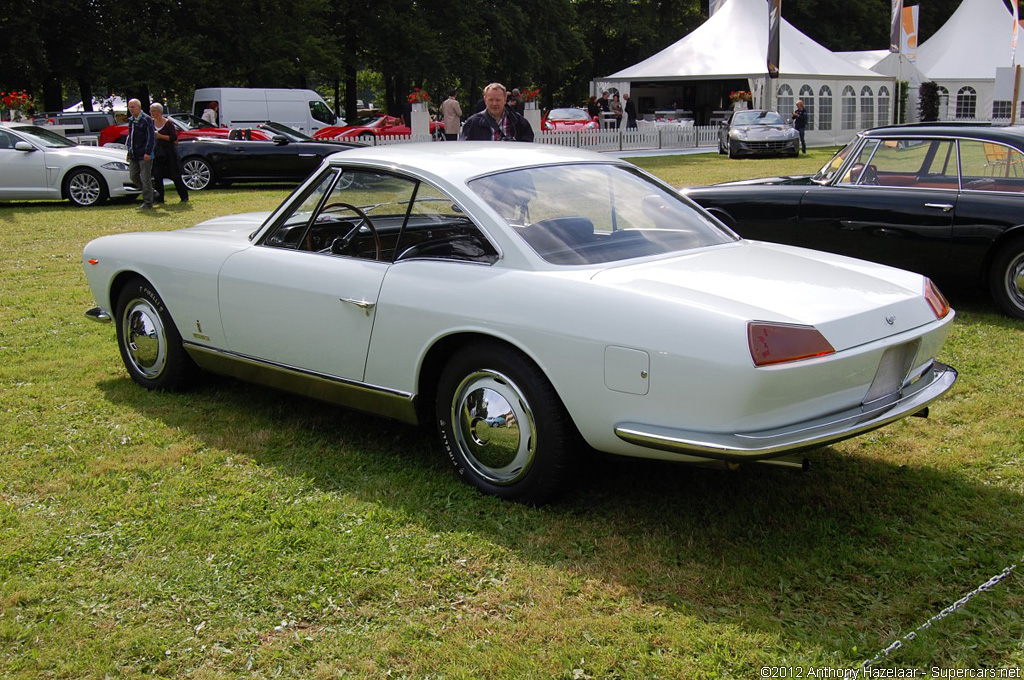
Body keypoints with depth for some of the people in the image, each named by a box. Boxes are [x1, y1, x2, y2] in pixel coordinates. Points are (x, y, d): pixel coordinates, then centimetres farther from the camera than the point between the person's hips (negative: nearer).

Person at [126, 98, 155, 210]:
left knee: (145, 179, -5)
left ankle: (148, 203, 1)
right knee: (133, 176, 9)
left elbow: (151, 138, -14)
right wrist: (129, 151, 16)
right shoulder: (131, 120, 14)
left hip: (144, 155, -8)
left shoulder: (146, 120, -10)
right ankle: (149, 191, 25)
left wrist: (148, 153, -19)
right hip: (134, 155, 8)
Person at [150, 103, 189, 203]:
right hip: (157, 152, 5)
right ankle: (159, 198, 4)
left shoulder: (168, 123, -8)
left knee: (175, 176, 0)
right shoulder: (152, 123, 8)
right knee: (157, 176, -2)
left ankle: (184, 197, 11)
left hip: (169, 152, -5)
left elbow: (174, 137, -14)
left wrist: (160, 136, -19)